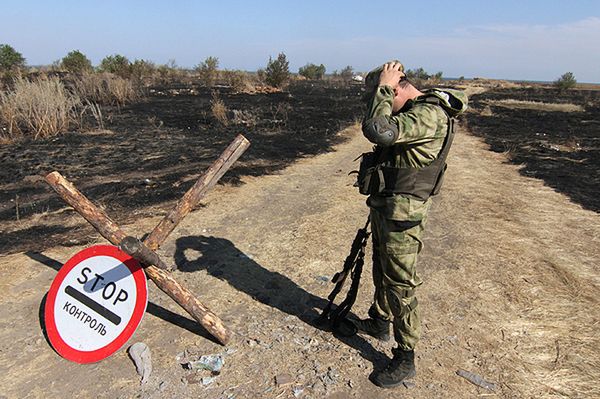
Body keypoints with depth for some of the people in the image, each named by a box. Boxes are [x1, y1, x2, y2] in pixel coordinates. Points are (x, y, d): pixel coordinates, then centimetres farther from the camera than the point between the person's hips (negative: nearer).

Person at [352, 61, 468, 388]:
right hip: (385, 208, 10)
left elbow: (377, 130, -34)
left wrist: (384, 87, -22)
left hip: (401, 216, -10)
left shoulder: (430, 115, -23)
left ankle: (405, 359, 19)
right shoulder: (414, 110, 9)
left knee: (400, 285, 2)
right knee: (382, 271, 25)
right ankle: (380, 322, 47)